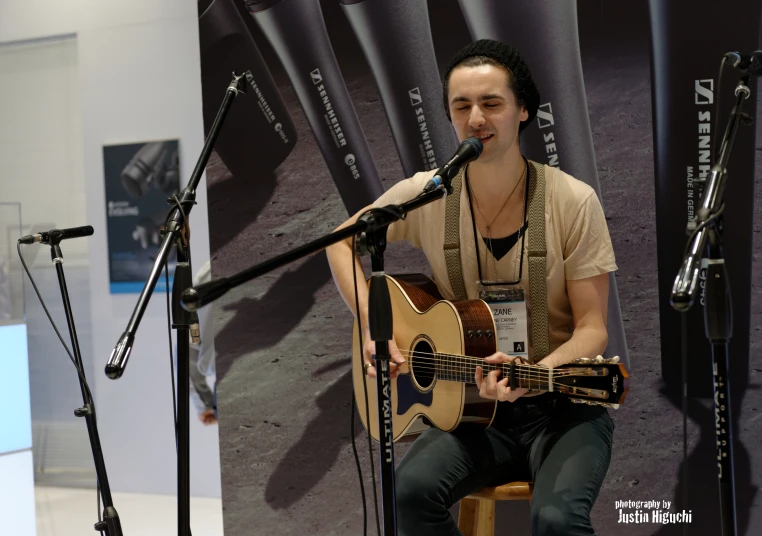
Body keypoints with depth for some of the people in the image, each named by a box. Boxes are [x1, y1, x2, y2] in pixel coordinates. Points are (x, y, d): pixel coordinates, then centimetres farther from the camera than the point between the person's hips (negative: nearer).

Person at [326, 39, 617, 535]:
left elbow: (592, 329, -9)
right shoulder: (426, 194, -4)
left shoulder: (574, 202, -11)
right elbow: (342, 241, 11)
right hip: (472, 405, 3)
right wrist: (371, 325, -4)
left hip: (562, 406, -2)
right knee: (411, 489, -26)